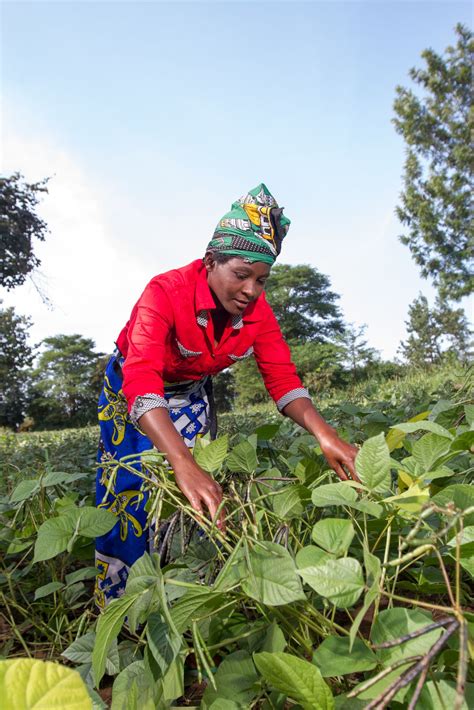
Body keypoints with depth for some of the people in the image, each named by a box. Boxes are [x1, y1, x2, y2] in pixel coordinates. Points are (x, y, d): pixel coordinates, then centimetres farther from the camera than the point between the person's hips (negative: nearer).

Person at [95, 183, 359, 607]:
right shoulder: (166, 293, -35)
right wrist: (184, 464, -59)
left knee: (200, 495, 2)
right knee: (127, 491, -6)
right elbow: (141, 383, -46)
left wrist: (324, 434, -39)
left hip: (192, 393, 4)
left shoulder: (257, 310, -19)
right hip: (131, 388, -3)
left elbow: (282, 379, -20)